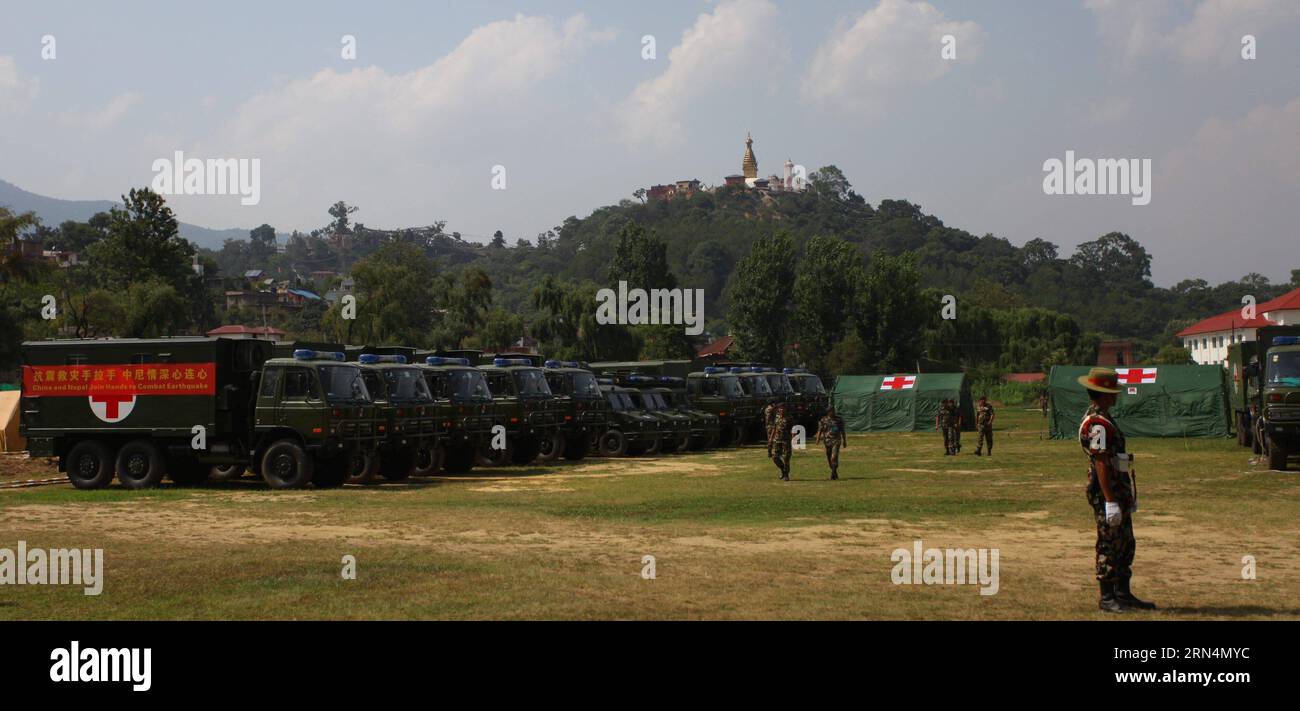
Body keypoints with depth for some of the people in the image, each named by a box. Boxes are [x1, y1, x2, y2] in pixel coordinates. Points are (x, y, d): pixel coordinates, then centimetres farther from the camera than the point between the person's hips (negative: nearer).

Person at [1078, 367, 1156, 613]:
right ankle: (1107, 598, 3)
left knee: (1126, 545, 15)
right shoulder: (1097, 423, -18)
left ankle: (1123, 594, 22)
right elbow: (1101, 464, -23)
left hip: (1119, 490, 11)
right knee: (1109, 546, -4)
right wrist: (1110, 502, -26)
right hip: (1106, 492, -11)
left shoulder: (1103, 419, 16)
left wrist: (1129, 496, 24)